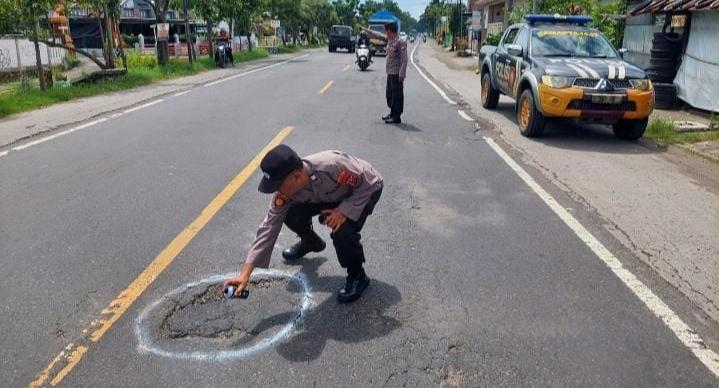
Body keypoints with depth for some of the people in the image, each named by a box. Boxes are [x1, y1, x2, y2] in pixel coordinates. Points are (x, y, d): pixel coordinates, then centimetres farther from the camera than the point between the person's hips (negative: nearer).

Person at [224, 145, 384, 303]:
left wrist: (344, 211, -36)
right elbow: (269, 227, -23)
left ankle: (357, 276, 0)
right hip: (333, 194, 5)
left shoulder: (333, 166, -43)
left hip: (366, 190, -5)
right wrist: (245, 273, -27)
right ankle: (311, 242, 24)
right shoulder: (286, 189, -24)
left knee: (342, 232, -29)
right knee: (292, 216, -11)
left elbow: (369, 183, -26)